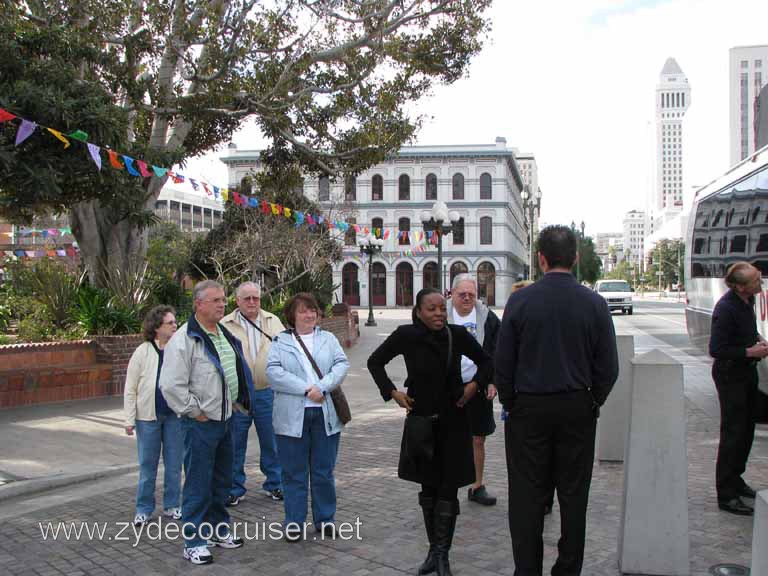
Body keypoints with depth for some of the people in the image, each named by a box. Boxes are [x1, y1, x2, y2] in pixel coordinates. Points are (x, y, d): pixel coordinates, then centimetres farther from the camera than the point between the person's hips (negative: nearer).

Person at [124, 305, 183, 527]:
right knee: (147, 464, 7)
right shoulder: (142, 352, -4)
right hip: (149, 416, -2)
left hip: (176, 416, 2)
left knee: (174, 463, 10)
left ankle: (171, 505, 24)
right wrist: (129, 420, -4)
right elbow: (130, 388, -2)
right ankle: (144, 509, 20)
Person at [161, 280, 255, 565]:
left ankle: (218, 530, 32)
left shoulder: (225, 335, 10)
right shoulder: (184, 340, -16)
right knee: (198, 485, 0)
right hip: (200, 424, -8)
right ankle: (194, 541, 11)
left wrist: (236, 404, 14)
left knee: (222, 480, 18)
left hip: (225, 419, 8)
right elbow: (171, 385, -21)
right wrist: (195, 412, -16)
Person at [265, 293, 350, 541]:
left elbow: (342, 365, -1)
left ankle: (325, 519, 23)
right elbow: (274, 372, -9)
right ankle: (294, 522, 17)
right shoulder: (280, 341, 4)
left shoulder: (328, 338, 11)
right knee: (294, 473, 5)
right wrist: (307, 388, -17)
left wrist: (321, 387, -16)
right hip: (292, 416, -2)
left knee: (324, 472, 9)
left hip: (325, 415, 2)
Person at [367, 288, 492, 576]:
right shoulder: (406, 335, -10)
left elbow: (486, 361, 7)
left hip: (453, 422, -1)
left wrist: (475, 384, -9)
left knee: (448, 489, -1)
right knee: (428, 487, 12)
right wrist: (392, 392, -5)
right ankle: (434, 550, 25)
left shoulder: (458, 334, -9)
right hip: (421, 420, 1)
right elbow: (375, 361, 4)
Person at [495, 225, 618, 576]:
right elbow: (608, 367, -1)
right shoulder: (594, 303, -5)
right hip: (578, 409, 2)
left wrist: (509, 403, 9)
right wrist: (593, 402, 14)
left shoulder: (520, 301, -8)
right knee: (574, 494, 12)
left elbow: (502, 362, -5)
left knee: (526, 496, 7)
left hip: (528, 408, -1)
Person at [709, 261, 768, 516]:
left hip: (747, 371, 9)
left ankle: (735, 479, 33)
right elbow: (716, 350, -23)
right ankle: (726, 495, 4)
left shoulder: (747, 300, 3)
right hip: (730, 375, -9)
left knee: (746, 430, 17)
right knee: (733, 433, -4)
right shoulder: (725, 308, -25)